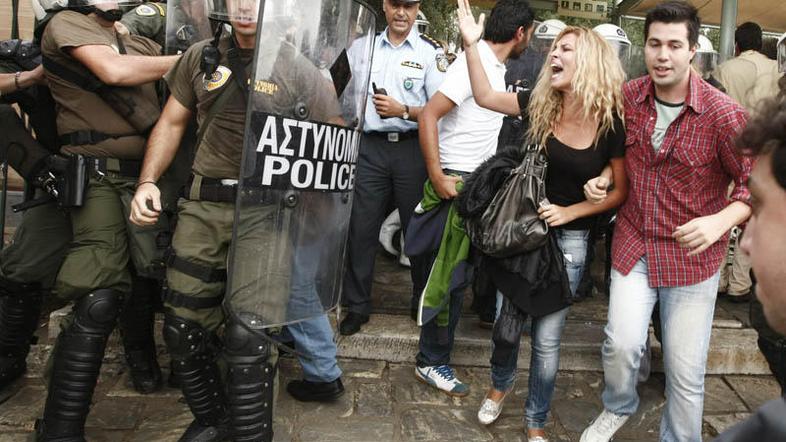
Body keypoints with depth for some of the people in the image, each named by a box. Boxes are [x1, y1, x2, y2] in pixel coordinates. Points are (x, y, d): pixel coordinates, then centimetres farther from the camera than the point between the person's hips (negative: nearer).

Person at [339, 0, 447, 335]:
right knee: (361, 228, 2)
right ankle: (357, 305, 14)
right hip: (370, 147, 3)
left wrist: (403, 111, -16)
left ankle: (423, 301, 24)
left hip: (412, 147, -2)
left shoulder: (430, 52, 2)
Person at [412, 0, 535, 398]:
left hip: (483, 178, 9)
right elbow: (429, 114, -23)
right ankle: (431, 361, 4)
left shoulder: (495, 64, 13)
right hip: (458, 180, -9)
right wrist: (437, 175, -28)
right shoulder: (474, 61, -16)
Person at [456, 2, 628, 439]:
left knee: (546, 339, 7)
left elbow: (621, 191, -4)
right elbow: (485, 96, 2)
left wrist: (570, 211, -15)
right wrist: (471, 44, -8)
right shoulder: (542, 104, -6)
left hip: (568, 239, -2)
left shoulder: (611, 123, -13)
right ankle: (500, 384, 47)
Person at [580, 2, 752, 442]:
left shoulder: (724, 113, -14)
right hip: (634, 244, 2)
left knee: (686, 368, 4)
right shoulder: (627, 97, -3)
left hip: (693, 253, -2)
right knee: (622, 343, -8)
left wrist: (721, 221, -25)